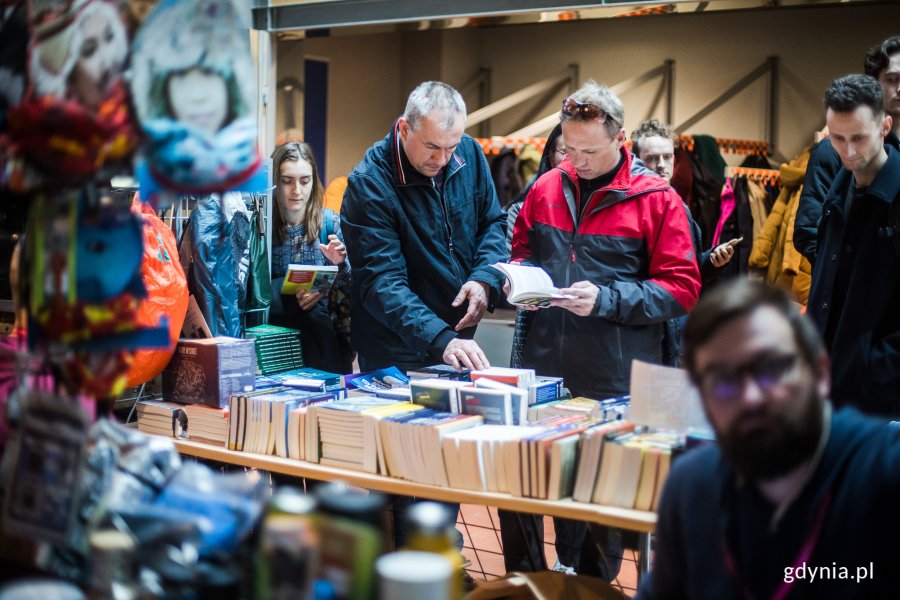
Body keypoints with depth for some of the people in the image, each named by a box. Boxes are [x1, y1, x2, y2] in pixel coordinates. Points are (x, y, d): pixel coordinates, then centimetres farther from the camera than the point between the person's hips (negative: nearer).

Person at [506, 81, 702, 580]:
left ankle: (593, 580, 28)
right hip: (544, 370, 4)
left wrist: (606, 299, -18)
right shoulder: (546, 188, 7)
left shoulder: (657, 199, -5)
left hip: (615, 382, -3)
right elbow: (521, 249, 20)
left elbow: (681, 288, -8)